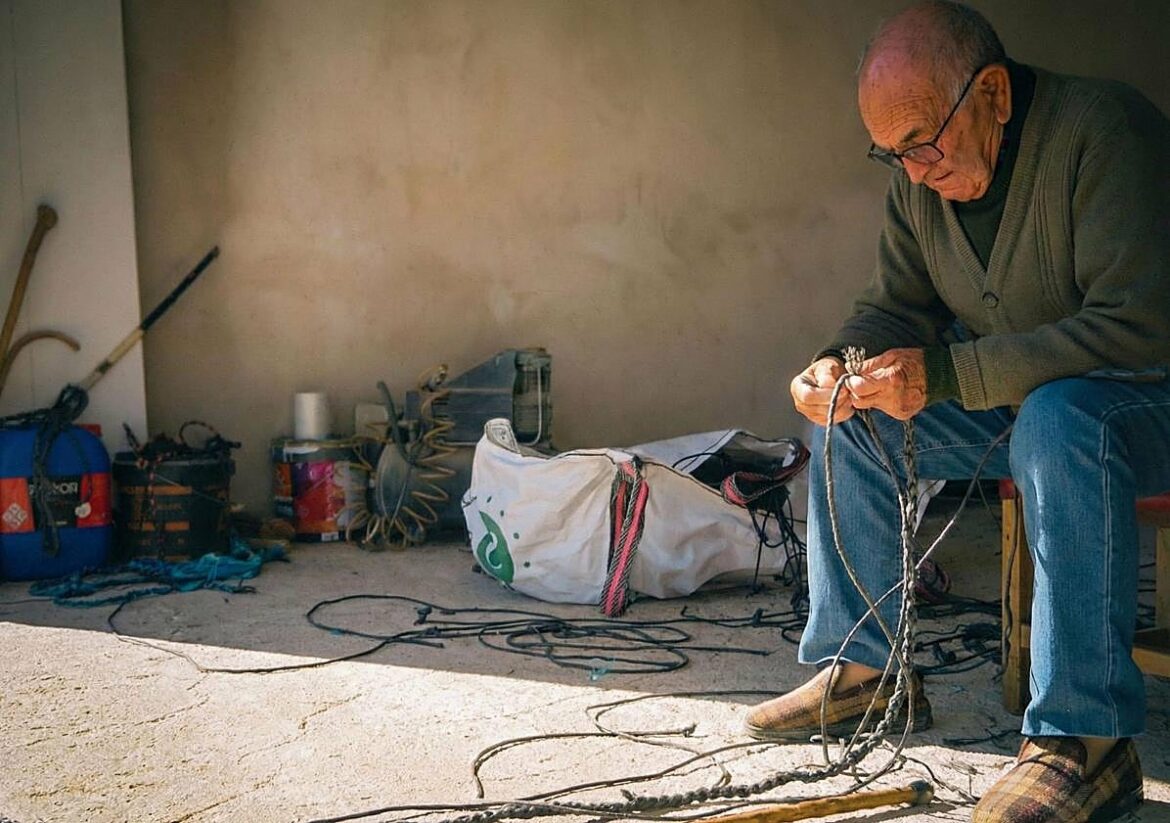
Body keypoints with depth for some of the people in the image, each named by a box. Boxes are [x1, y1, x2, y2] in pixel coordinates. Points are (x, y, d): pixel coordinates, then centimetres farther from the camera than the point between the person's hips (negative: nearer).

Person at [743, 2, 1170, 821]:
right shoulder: (922, 181, 0)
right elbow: (895, 311, 9)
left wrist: (946, 374, -34)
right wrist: (840, 365, -15)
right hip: (1012, 405, 8)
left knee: (1058, 421, -38)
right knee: (850, 422, -1)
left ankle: (1087, 739, -32)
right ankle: (865, 669, 7)